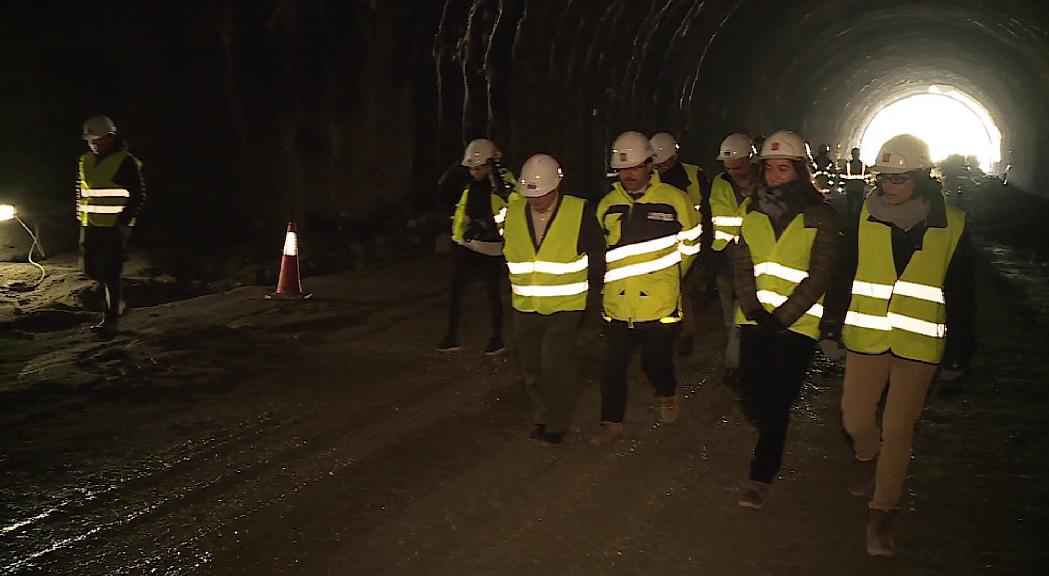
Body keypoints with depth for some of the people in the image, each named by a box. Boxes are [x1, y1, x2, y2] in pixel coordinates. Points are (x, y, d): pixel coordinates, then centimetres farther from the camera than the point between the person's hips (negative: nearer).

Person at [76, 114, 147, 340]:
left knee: (110, 272, -7)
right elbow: (81, 192, 21)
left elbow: (139, 195, -9)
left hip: (116, 227, -7)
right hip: (92, 226, 7)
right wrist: (81, 220, 15)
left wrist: (124, 221, -14)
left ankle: (111, 321, 0)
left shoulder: (125, 161, -10)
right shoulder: (86, 161, 10)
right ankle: (116, 295, 36)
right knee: (91, 269, 10)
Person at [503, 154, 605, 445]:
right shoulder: (514, 213, -1)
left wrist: (590, 295, 1)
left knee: (557, 365, -10)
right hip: (525, 307, 4)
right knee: (531, 366, 11)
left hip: (565, 306, -4)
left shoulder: (580, 212, -12)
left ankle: (556, 423, 8)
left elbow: (597, 257, -2)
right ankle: (542, 415, 31)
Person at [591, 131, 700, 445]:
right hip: (617, 305, 3)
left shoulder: (674, 200, -6)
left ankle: (668, 395, 42)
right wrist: (614, 279, 12)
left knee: (656, 361, 10)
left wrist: (663, 278, 9)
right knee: (613, 366, 7)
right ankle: (612, 422, 22)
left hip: (660, 305, -3)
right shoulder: (607, 205, 4)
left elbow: (689, 246, 5)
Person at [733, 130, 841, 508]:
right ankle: (771, 437, 39)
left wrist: (781, 317, -17)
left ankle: (762, 475, 12)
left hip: (796, 322, -4)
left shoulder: (820, 217, -5)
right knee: (752, 394, 4)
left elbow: (818, 277, -10)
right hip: (755, 318, 4)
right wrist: (753, 308, -11)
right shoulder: (754, 211, 8)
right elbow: (743, 266, 4)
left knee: (777, 401, -4)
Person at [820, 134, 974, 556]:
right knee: (855, 418, 9)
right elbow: (843, 276, 4)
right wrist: (832, 329, 3)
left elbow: (961, 297, 2)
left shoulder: (952, 226, -4)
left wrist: (957, 354, 3)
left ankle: (883, 509, 18)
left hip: (918, 345, -2)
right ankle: (868, 455, 44)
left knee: (898, 429, 2)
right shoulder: (866, 217, -1)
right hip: (866, 337, 2)